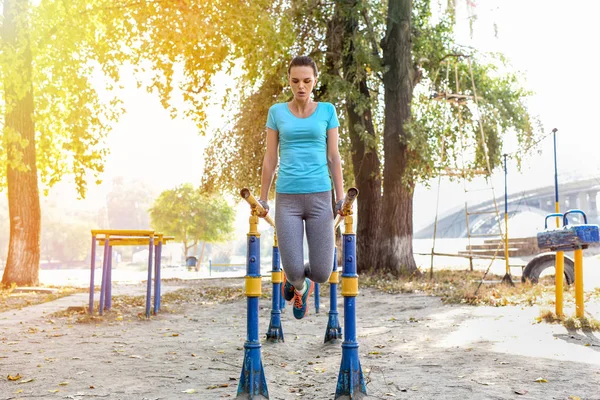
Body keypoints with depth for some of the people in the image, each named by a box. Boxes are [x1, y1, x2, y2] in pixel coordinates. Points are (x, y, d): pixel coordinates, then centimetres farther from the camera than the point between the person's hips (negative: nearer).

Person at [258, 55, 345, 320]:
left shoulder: (327, 110, 7)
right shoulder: (277, 112, 6)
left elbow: (334, 157, 7)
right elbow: (270, 159, 8)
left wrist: (341, 198, 4)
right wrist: (262, 199, 8)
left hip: (319, 196, 0)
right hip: (286, 198, 0)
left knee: (321, 273, -2)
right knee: (293, 270, -6)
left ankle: (299, 280, 36)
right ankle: (298, 286, 34)